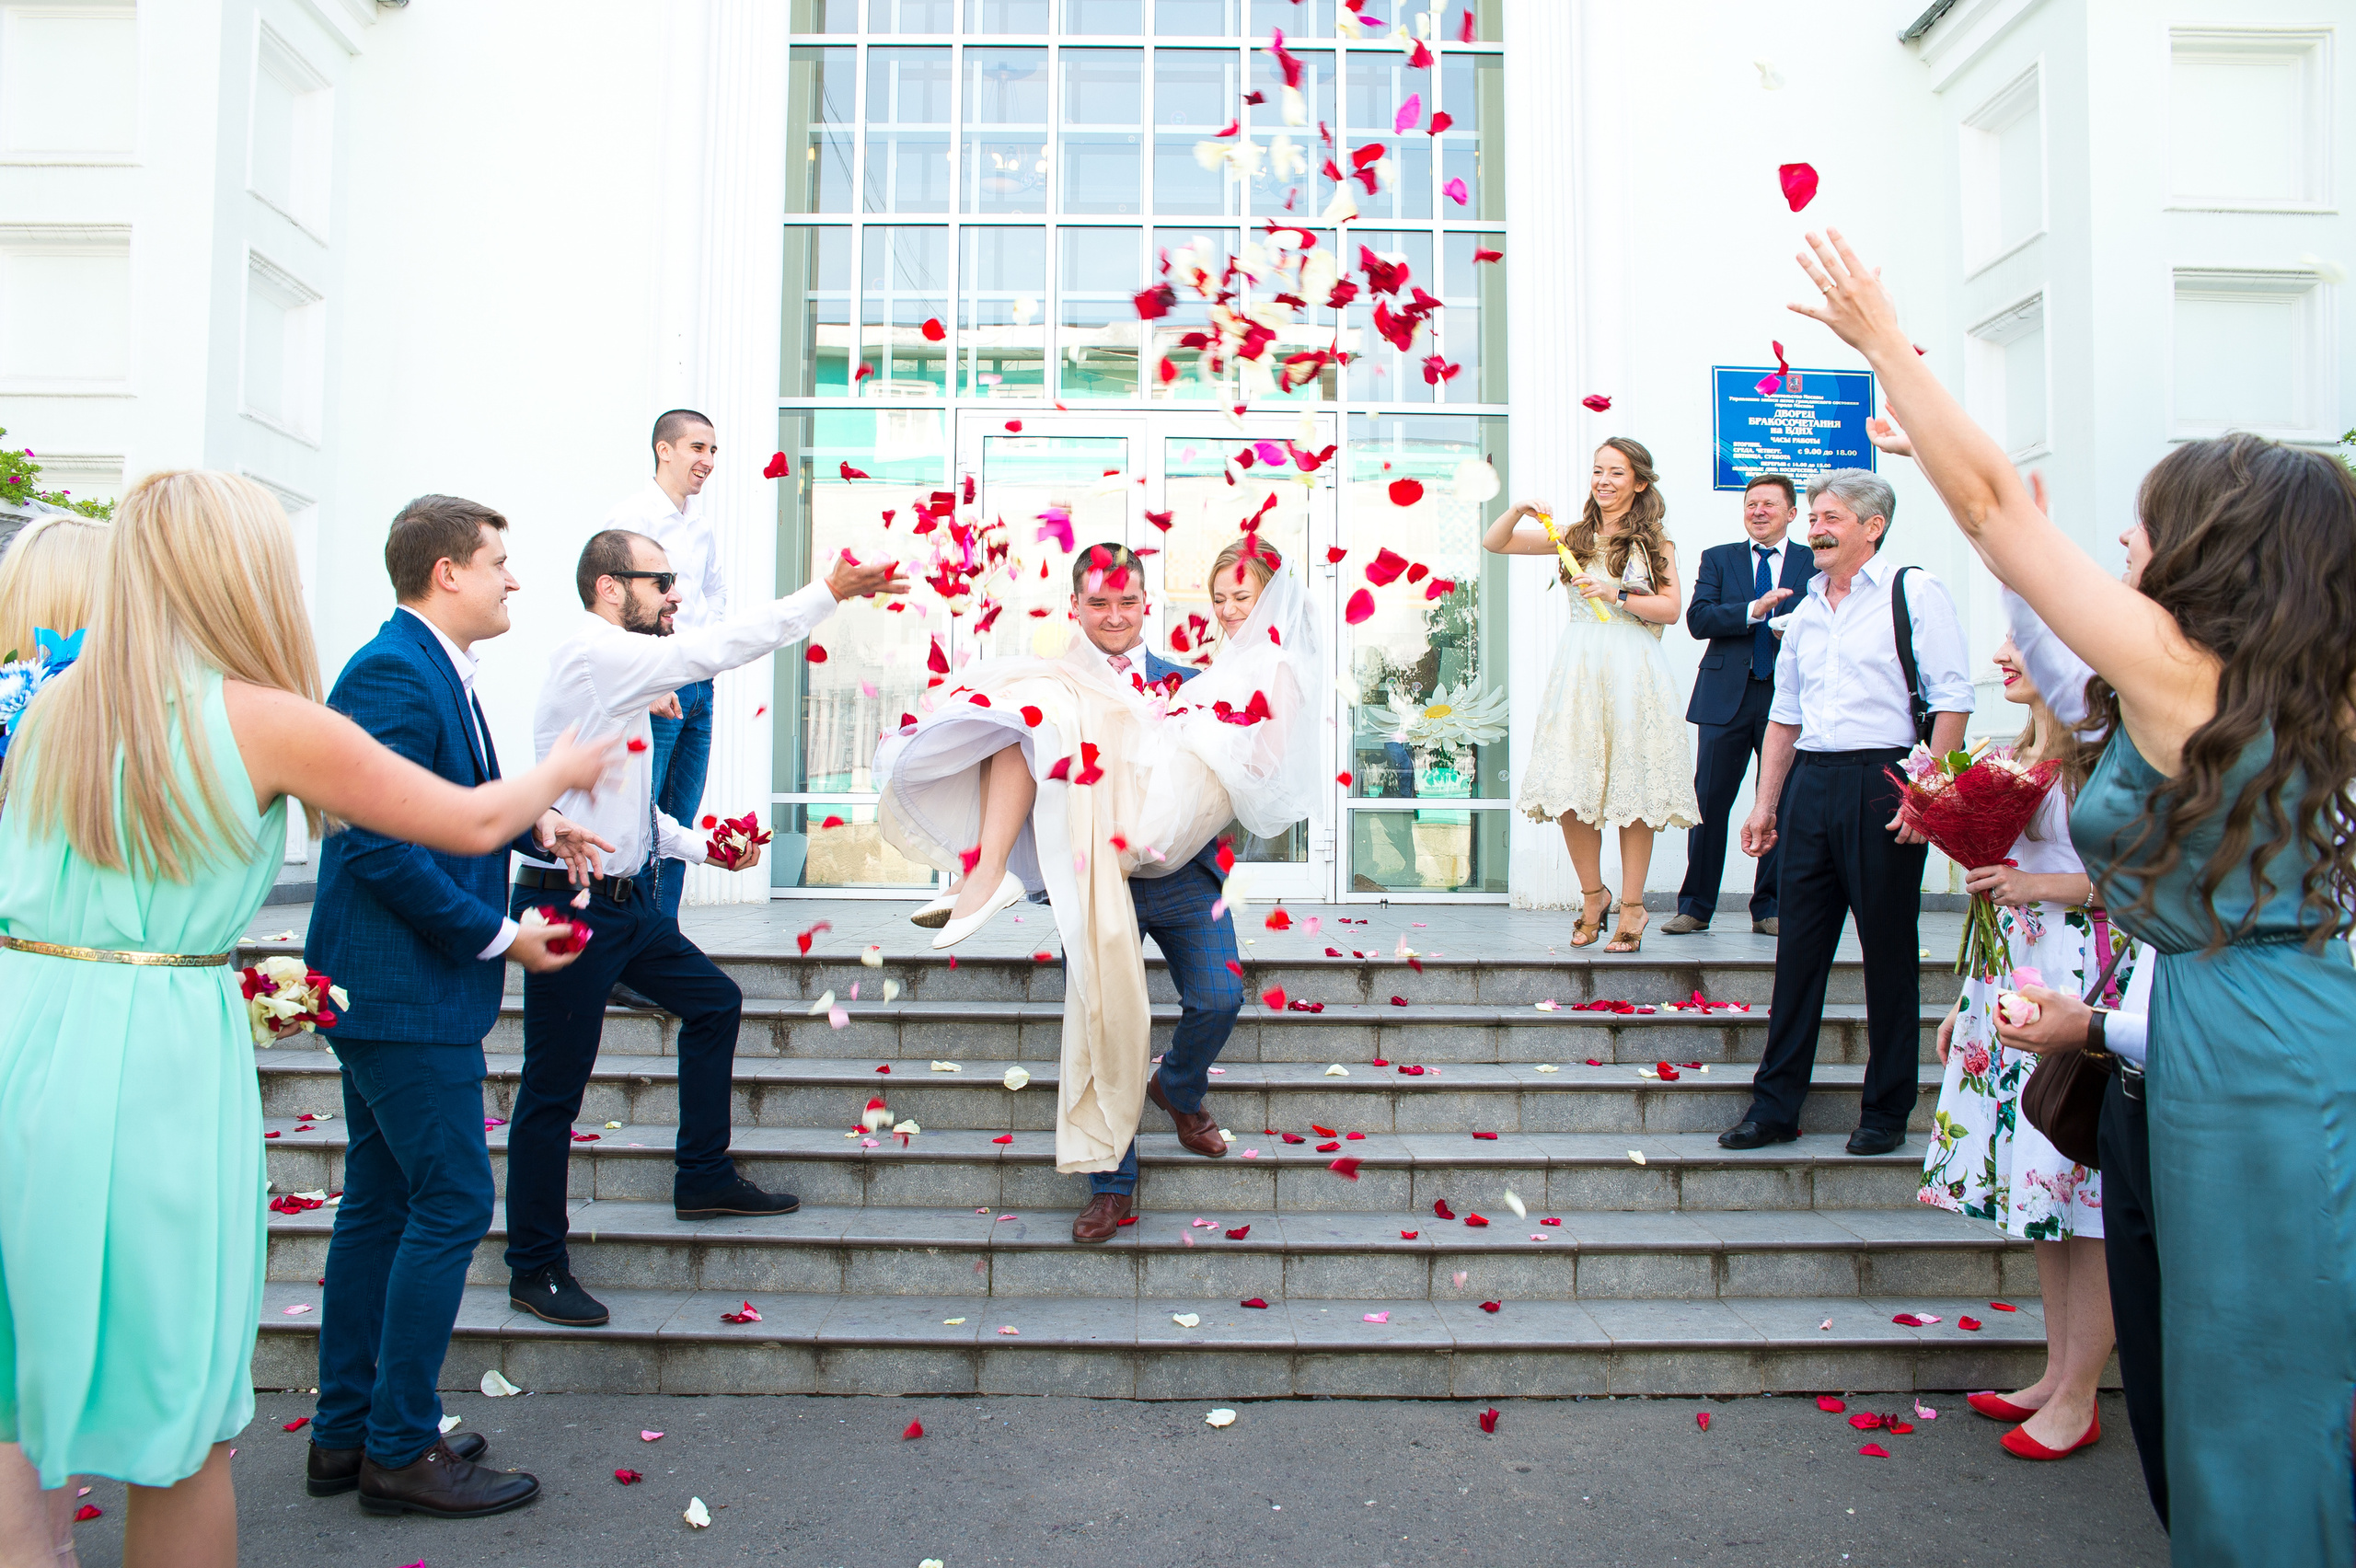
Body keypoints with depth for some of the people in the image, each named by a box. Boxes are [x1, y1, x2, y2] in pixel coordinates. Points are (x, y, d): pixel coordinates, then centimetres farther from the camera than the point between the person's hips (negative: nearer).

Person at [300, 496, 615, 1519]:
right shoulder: (394, 673, -19)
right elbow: (382, 845, -24)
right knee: (453, 1203, -4)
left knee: (380, 1203, 16)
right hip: (403, 987, -11)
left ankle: (345, 1435, 27)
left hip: (384, 984, 11)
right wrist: (499, 936, -17)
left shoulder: (433, 669, 13)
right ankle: (401, 1451, 9)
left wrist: (537, 828, 7)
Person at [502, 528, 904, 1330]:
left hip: (625, 901, 10)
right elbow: (714, 648, -24)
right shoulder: (594, 655, -16)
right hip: (573, 905, -10)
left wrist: (699, 846, 11)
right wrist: (829, 593, -23)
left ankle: (703, 1179, 30)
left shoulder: (620, 670, 13)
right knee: (554, 1088, 1)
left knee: (713, 1002, 18)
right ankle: (535, 1269, 15)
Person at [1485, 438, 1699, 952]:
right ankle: (1592, 895, 16)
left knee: (1632, 789, -2)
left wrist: (1617, 595, -13)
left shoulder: (1654, 543, 7)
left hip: (1634, 672, -2)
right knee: (1571, 791, -2)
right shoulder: (1574, 537, 13)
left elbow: (1671, 609, -1)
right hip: (1578, 668, 2)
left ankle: (1631, 908, 7)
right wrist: (1520, 511, -4)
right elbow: (1493, 543, 13)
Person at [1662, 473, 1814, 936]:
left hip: (1788, 698, 0)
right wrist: (1754, 609, -16)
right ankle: (1695, 907, 10)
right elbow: (1697, 619, -3)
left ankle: (1770, 909, 14)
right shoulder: (1718, 559, 11)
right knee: (1709, 802, 1)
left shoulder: (1814, 564, 10)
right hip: (1727, 697, 0)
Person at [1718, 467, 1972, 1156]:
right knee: (1798, 950, 7)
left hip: (1882, 782, -5)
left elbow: (1952, 699, -8)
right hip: (1810, 784, 6)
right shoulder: (1806, 608, 16)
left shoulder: (1914, 592, -2)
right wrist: (1767, 804, 15)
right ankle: (1775, 1106, 14)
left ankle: (1886, 1113, 15)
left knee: (1889, 953, 3)